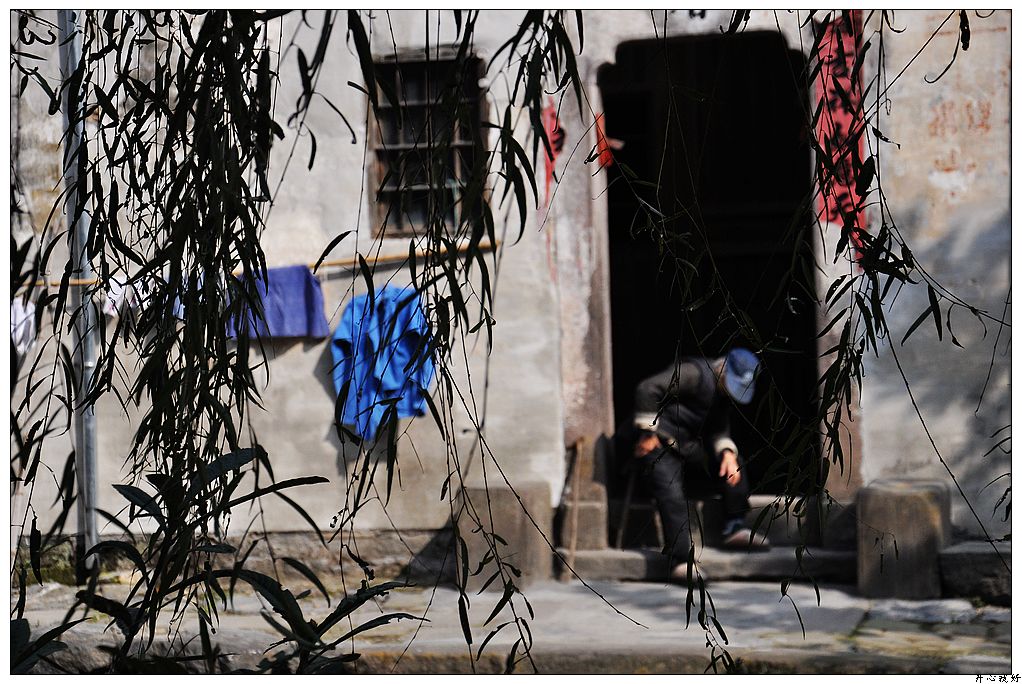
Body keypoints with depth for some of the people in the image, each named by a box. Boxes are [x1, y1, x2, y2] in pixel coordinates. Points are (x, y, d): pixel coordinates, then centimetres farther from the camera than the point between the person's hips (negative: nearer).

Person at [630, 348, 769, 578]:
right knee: (673, 497, -25)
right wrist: (648, 433, -23)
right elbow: (648, 389, -26)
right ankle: (680, 560, -30)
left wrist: (727, 452, -14)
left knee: (734, 464, 2)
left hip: (685, 446, 9)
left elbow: (719, 430, 9)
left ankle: (734, 529, 1)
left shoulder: (724, 392, 12)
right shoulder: (696, 373, -17)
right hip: (657, 447, -9)